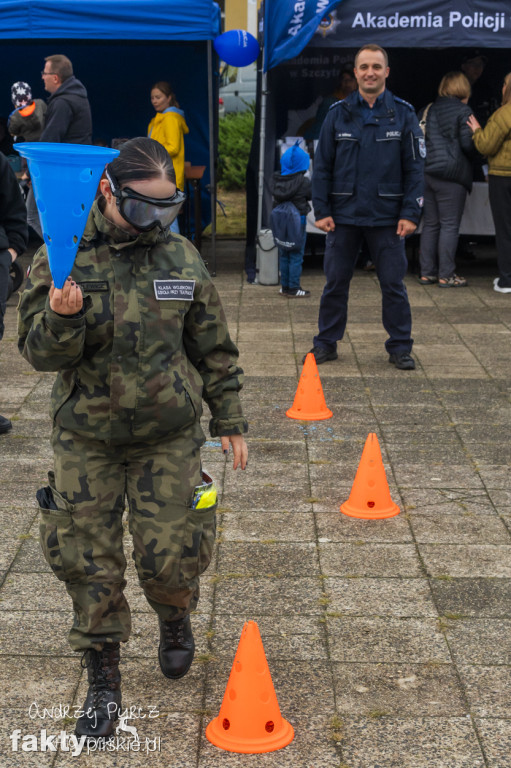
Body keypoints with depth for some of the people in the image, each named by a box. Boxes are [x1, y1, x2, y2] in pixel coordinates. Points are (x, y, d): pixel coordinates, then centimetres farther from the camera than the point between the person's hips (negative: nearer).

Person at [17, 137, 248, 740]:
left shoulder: (181, 257, -2)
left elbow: (213, 348, 7)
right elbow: (39, 351, -8)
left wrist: (229, 420, 10)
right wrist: (62, 318, -29)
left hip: (169, 438, 1)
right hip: (85, 440, 0)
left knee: (169, 554, 1)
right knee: (87, 563, 3)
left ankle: (175, 621, 36)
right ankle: (102, 680, 22)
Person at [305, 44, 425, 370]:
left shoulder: (403, 114, 1)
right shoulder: (339, 114, 4)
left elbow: (415, 168, 0)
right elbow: (322, 166, 5)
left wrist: (410, 213, -7)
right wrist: (321, 210, -3)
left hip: (387, 217, -1)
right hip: (344, 215, 1)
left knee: (393, 283, 4)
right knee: (336, 281, 8)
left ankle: (400, 346, 17)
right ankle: (326, 343, 21)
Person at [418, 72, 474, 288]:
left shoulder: (426, 110, 14)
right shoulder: (462, 111, -6)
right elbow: (467, 143, -11)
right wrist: (470, 161, 7)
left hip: (425, 172, 7)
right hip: (451, 175, -6)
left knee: (430, 224, 12)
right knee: (449, 225, -2)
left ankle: (427, 272, 14)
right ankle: (446, 275, 0)